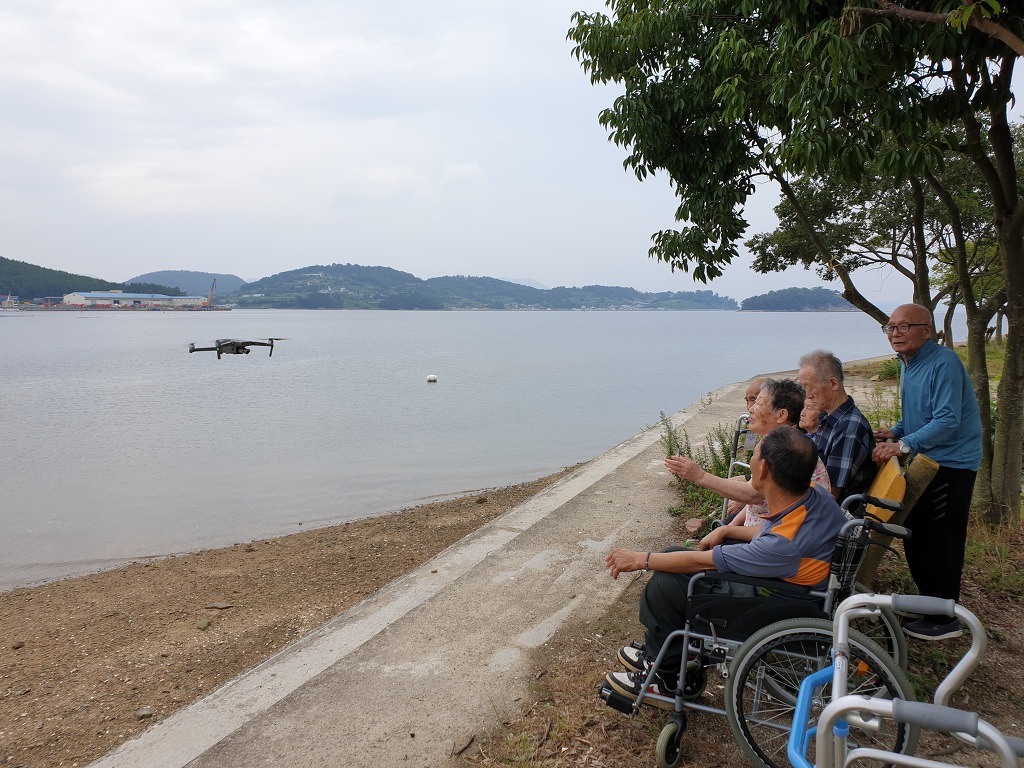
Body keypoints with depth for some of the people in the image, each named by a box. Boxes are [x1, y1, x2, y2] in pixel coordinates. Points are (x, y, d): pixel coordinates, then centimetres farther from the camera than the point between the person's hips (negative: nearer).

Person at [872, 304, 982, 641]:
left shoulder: (944, 363, -19)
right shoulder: (908, 363, 11)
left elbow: (947, 420, -27)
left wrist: (903, 445, -33)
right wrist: (894, 432, 2)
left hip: (951, 464, -9)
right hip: (925, 460, 9)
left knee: (942, 543, -2)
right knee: (915, 535, 16)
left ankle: (943, 620, 10)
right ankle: (928, 599, 33)